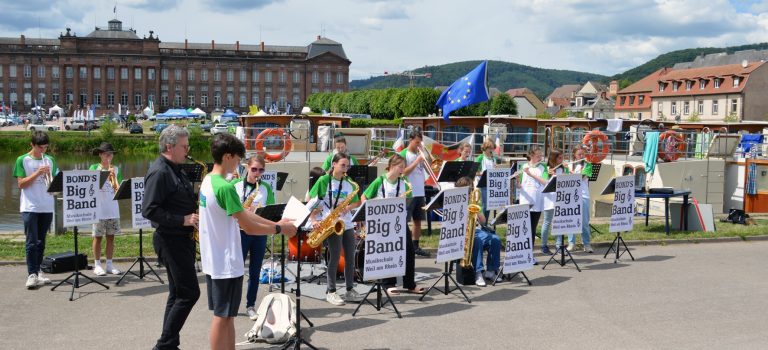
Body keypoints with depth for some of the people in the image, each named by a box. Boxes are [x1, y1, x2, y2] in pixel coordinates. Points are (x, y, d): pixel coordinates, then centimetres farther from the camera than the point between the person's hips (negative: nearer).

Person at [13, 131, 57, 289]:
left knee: (41, 241, 10)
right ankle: (32, 274, -9)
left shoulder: (49, 160, 10)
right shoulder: (22, 160, -1)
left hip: (47, 207, 4)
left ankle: (38, 271, 19)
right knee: (31, 241, -8)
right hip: (29, 207, -4)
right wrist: (37, 173, -17)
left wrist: (48, 174, -11)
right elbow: (21, 184, -6)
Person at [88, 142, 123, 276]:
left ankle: (109, 264, 14)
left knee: (111, 236, 6)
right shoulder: (94, 168, 0)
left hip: (113, 209, 3)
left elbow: (118, 189, 4)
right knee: (98, 237, 2)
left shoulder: (116, 169, 8)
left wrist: (113, 178, -13)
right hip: (99, 209, -3)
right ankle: (97, 265, 9)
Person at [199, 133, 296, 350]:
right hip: (226, 263, -9)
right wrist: (280, 229, -8)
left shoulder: (208, 181, 8)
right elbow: (249, 227, -21)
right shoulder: (225, 187, -23)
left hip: (214, 260, 10)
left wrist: (275, 222, 7)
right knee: (222, 316, 1)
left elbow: (243, 213, 11)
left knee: (226, 315, 16)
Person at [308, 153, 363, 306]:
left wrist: (349, 207, -8)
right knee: (335, 257, -3)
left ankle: (350, 290, 17)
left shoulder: (350, 183, 9)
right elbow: (311, 201, -5)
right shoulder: (324, 181, -5)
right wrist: (313, 220, -14)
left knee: (350, 257, 6)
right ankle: (331, 292, 8)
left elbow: (356, 202, 13)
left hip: (348, 224, 5)